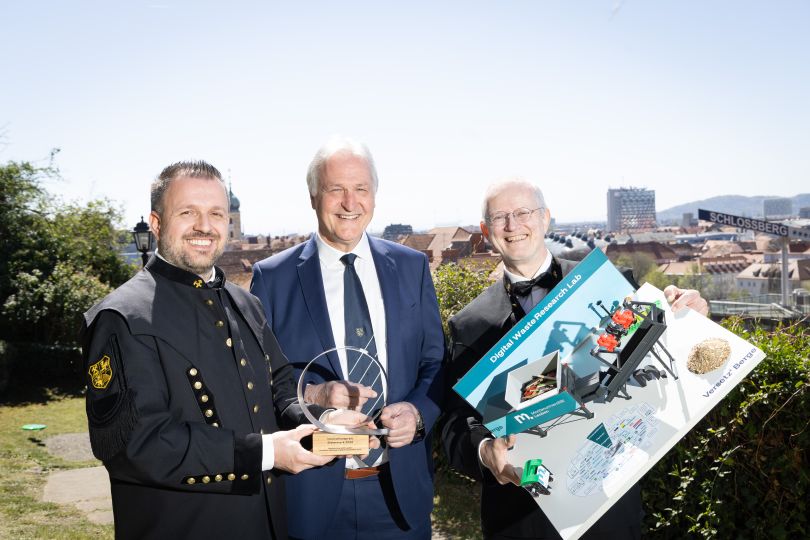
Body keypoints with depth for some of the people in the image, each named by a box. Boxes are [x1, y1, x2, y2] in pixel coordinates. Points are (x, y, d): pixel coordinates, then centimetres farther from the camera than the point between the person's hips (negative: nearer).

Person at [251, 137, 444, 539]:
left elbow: (436, 360, 7)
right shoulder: (272, 277, -3)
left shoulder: (412, 267, 3)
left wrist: (419, 411, -12)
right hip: (312, 490, -2)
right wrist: (311, 394, -20)